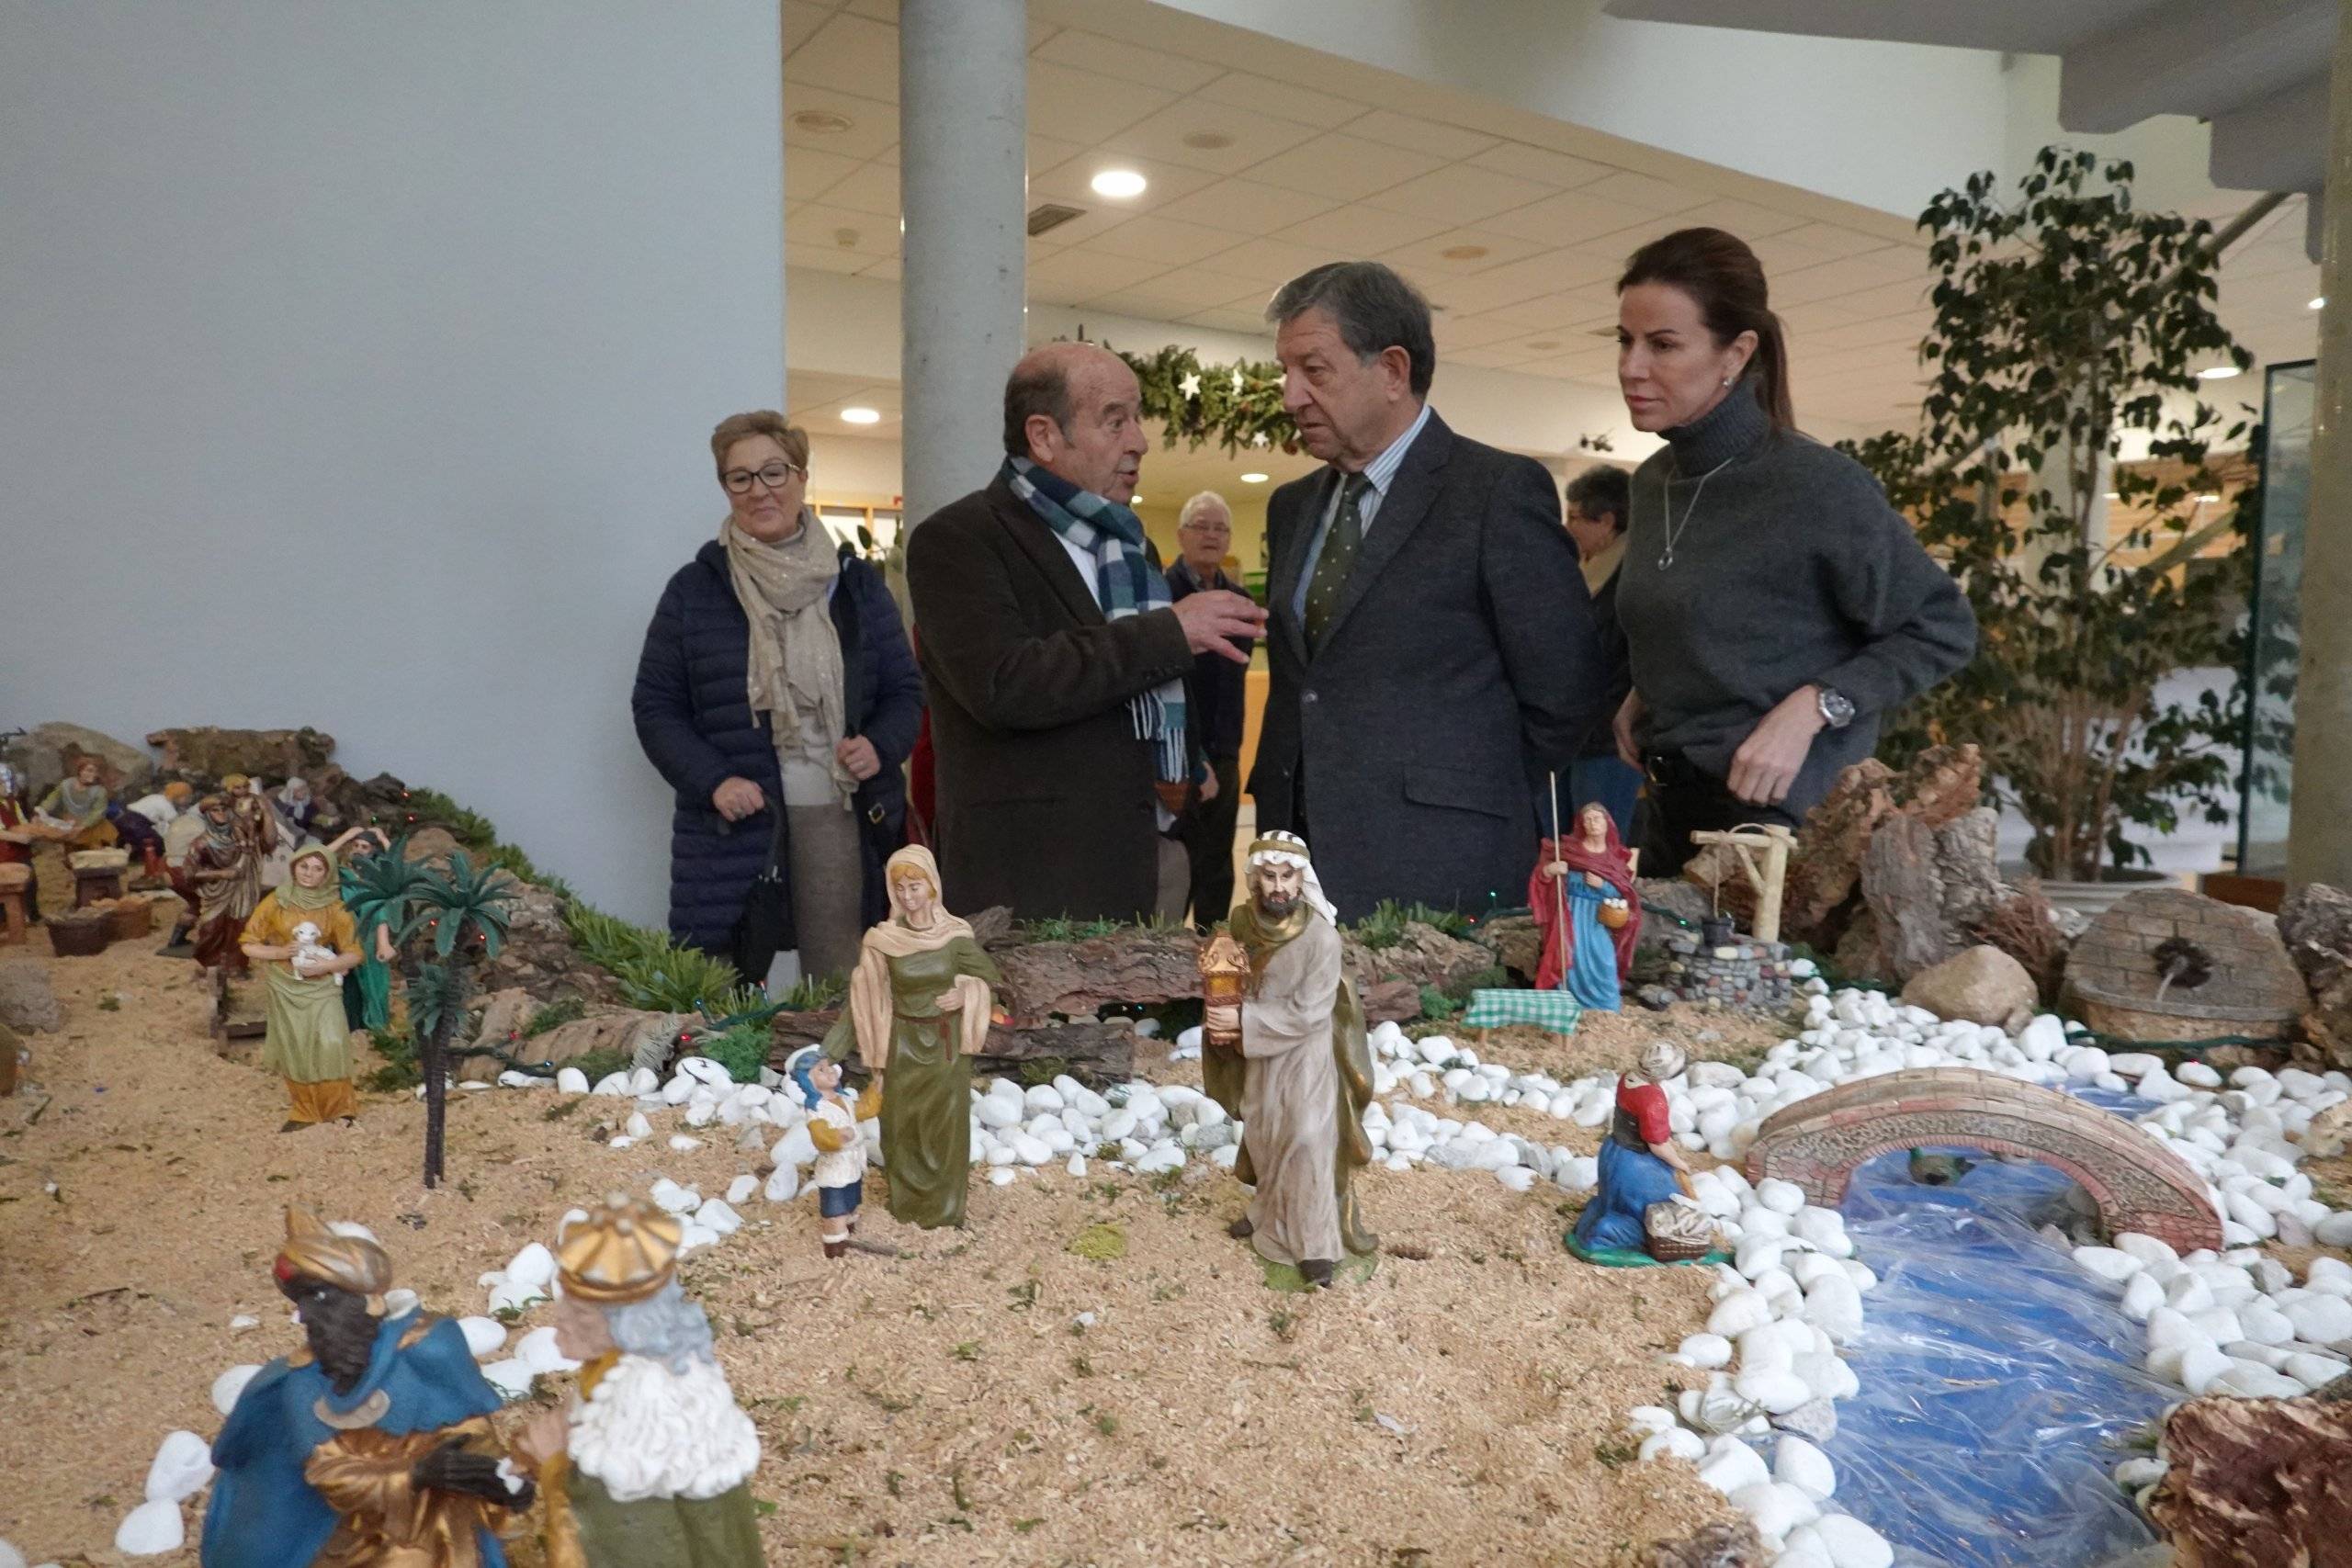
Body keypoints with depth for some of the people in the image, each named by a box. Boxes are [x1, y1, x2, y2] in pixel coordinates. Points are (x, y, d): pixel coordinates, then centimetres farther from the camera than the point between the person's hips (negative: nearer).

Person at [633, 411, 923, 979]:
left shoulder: (856, 583, 10)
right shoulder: (693, 589, 5)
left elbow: (904, 691, 14)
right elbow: (655, 704, 6)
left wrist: (880, 745, -7)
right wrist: (712, 781, -10)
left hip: (840, 817, 1)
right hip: (735, 824, -1)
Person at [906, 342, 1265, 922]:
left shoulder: (1129, 544, 18)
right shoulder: (955, 539, -6)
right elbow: (1002, 685, -23)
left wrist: (1187, 769, 8)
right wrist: (1169, 630, -18)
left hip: (1157, 862, 7)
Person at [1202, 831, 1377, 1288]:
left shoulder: (1321, 937, -25)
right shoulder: (1243, 920, -9)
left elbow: (1308, 1013, -25)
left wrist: (1244, 1019, -28)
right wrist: (1224, 1008, -13)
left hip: (1306, 1054, -5)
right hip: (1260, 1053, 5)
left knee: (1307, 1142, -5)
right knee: (1261, 1136, 19)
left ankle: (1316, 1245, 5)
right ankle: (1269, 1213, 41)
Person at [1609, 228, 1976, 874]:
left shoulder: (1815, 484, -15)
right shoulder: (1651, 481, 5)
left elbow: (1943, 630, -8)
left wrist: (1811, 708, -19)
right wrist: (1644, 692, 4)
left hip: (1785, 820, -6)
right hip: (1671, 813, 7)